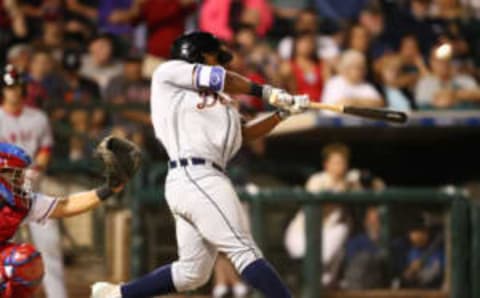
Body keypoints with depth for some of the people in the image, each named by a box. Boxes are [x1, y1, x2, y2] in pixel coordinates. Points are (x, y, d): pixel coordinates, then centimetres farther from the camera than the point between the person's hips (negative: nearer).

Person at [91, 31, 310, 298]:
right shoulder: (169, 73, 7)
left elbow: (243, 133, 22)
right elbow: (218, 79, -2)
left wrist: (282, 112, 13)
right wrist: (264, 91, 5)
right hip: (194, 176, -9)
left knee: (193, 273, 12)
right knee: (246, 252, -17)